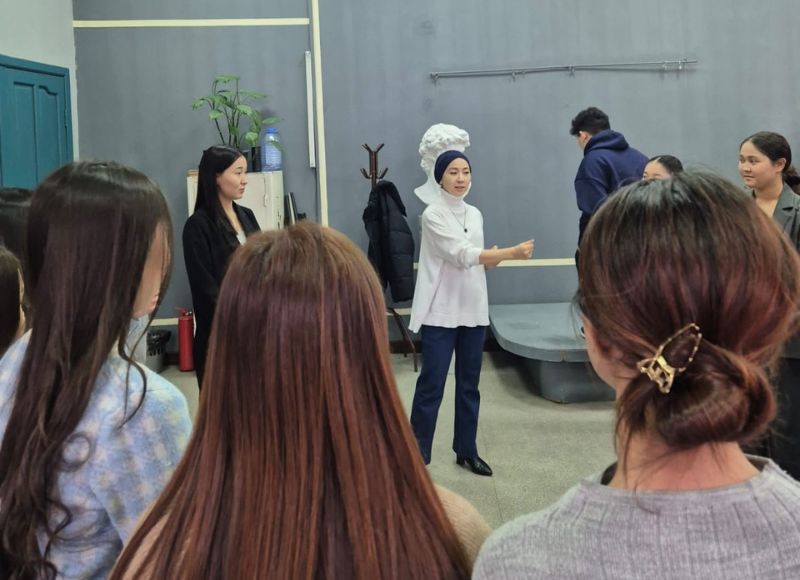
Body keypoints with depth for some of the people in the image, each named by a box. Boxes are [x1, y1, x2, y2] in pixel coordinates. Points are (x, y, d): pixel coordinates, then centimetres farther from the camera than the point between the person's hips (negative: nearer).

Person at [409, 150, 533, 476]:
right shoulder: (433, 215, -10)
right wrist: (512, 252, -27)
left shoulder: (475, 214, 11)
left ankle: (466, 451, 24)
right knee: (432, 386, -3)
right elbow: (463, 255, -21)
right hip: (441, 313, -6)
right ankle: (418, 455, 7)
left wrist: (497, 258, -6)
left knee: (469, 385, 13)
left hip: (473, 310, 6)